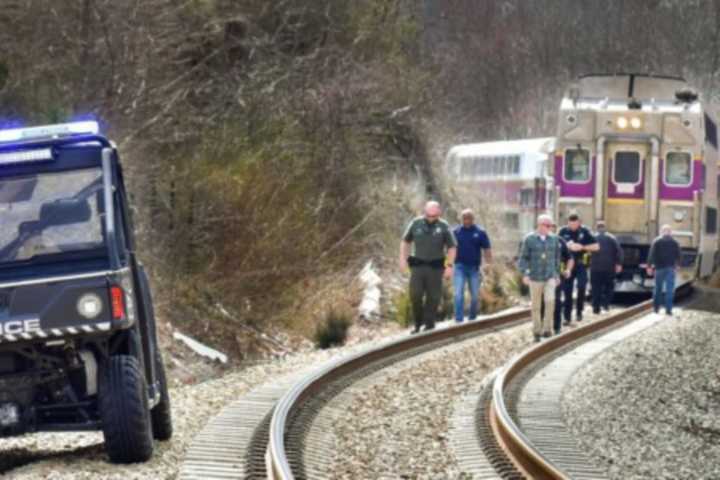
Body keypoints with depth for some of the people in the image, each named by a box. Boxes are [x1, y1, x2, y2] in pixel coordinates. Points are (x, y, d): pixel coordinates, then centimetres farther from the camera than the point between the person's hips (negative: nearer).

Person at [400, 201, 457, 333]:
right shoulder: (416, 224, 1)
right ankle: (418, 323, 8)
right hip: (417, 266, 1)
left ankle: (429, 325, 8)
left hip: (435, 267, -1)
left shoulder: (444, 227, -3)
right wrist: (403, 259, 4)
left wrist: (450, 266, -7)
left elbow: (452, 247, 1)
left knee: (433, 297, 0)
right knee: (415, 295, -8)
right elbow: (405, 241, 13)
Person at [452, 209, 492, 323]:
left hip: (474, 268, 0)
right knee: (458, 294, -10)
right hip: (460, 267, 0)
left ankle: (472, 319, 22)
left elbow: (487, 251, 1)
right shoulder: (456, 232, 3)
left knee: (475, 296, 8)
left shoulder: (480, 233, 1)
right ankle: (459, 320, -12)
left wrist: (488, 267, -6)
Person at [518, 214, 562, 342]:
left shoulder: (554, 239, 5)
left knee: (550, 300, -19)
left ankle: (547, 329, -11)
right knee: (536, 306, 4)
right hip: (535, 278, -1)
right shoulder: (529, 239, -4)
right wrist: (525, 274, -12)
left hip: (550, 277, 1)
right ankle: (537, 331, 16)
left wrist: (557, 275, 15)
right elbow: (523, 258, -2)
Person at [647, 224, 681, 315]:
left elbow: (651, 255, -7)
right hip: (670, 268, 0)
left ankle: (656, 307, 15)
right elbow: (679, 255, 5)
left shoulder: (656, 241, -2)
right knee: (670, 289, 0)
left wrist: (649, 266, -5)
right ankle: (668, 309, -6)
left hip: (659, 267, 0)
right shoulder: (675, 242, 3)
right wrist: (677, 265, 20)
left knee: (658, 288, 12)